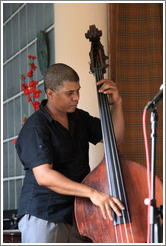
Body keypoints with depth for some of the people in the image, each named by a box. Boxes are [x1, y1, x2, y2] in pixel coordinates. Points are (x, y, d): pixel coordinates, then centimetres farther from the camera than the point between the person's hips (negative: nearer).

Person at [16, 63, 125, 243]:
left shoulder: (79, 118, 11)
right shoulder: (35, 128, -14)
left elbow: (115, 138, 15)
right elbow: (44, 176, -26)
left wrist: (117, 103, -1)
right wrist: (91, 193, -34)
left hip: (78, 215, 6)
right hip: (43, 219, -6)